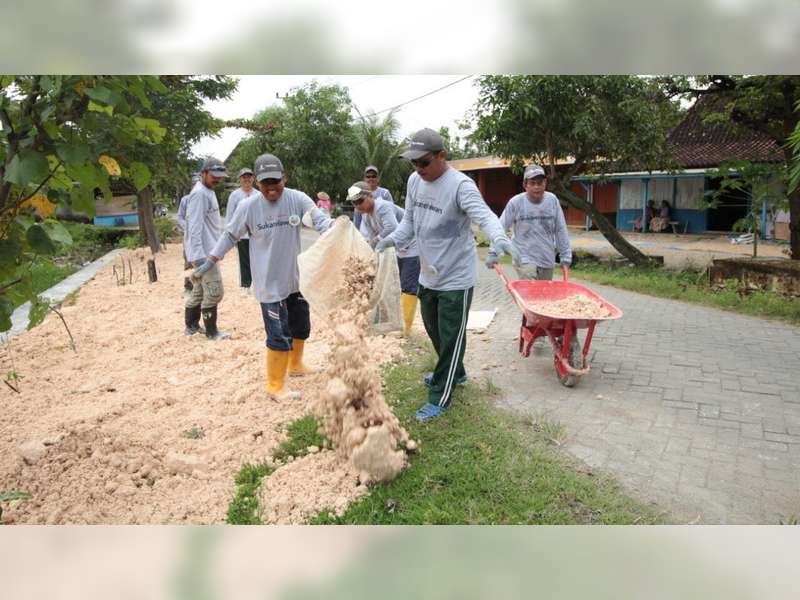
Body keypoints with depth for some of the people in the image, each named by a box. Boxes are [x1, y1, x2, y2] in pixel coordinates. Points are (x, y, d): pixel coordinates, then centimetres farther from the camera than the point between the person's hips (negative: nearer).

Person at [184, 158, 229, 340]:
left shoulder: (209, 192, 14)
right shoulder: (199, 194, -17)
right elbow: (195, 227, -22)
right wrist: (199, 256, -26)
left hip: (208, 251, 10)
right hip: (203, 253, -10)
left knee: (200, 290, 16)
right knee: (214, 292, -5)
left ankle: (192, 326, 27)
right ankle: (211, 331, 5)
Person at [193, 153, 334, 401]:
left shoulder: (298, 199, -10)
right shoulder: (248, 206, -12)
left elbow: (320, 220, -14)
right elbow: (230, 235, 2)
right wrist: (211, 261, 5)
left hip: (296, 279, 4)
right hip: (270, 283, -4)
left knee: (301, 328, 21)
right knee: (280, 335, -4)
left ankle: (295, 365, 48)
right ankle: (275, 385, 15)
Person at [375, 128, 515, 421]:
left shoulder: (460, 185, -21)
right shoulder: (414, 180, 2)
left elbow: (484, 215, -35)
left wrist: (499, 238, -56)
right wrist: (392, 239, -10)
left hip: (456, 278, -8)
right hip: (428, 275, 8)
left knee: (451, 338, 3)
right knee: (434, 330, 24)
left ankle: (439, 398, 17)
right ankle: (454, 373, 47)